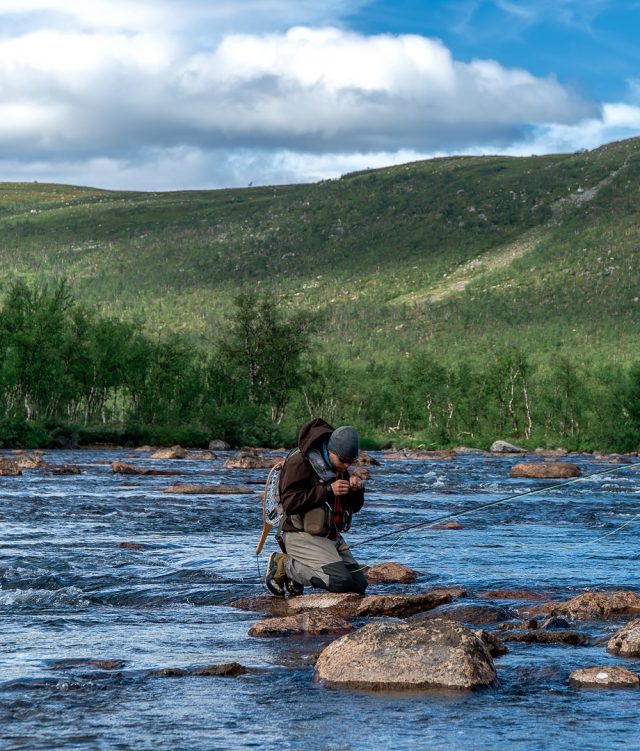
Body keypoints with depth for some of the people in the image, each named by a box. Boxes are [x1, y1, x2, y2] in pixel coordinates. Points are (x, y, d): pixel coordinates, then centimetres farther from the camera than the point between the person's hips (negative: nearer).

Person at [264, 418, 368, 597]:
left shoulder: (340, 467, 11)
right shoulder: (300, 462, -15)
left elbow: (355, 507, 17)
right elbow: (290, 503, -23)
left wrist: (357, 489, -6)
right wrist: (327, 490, -26)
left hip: (332, 536, 9)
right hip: (302, 536, -9)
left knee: (359, 585, 2)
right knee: (340, 581, -24)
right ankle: (283, 565, -6)